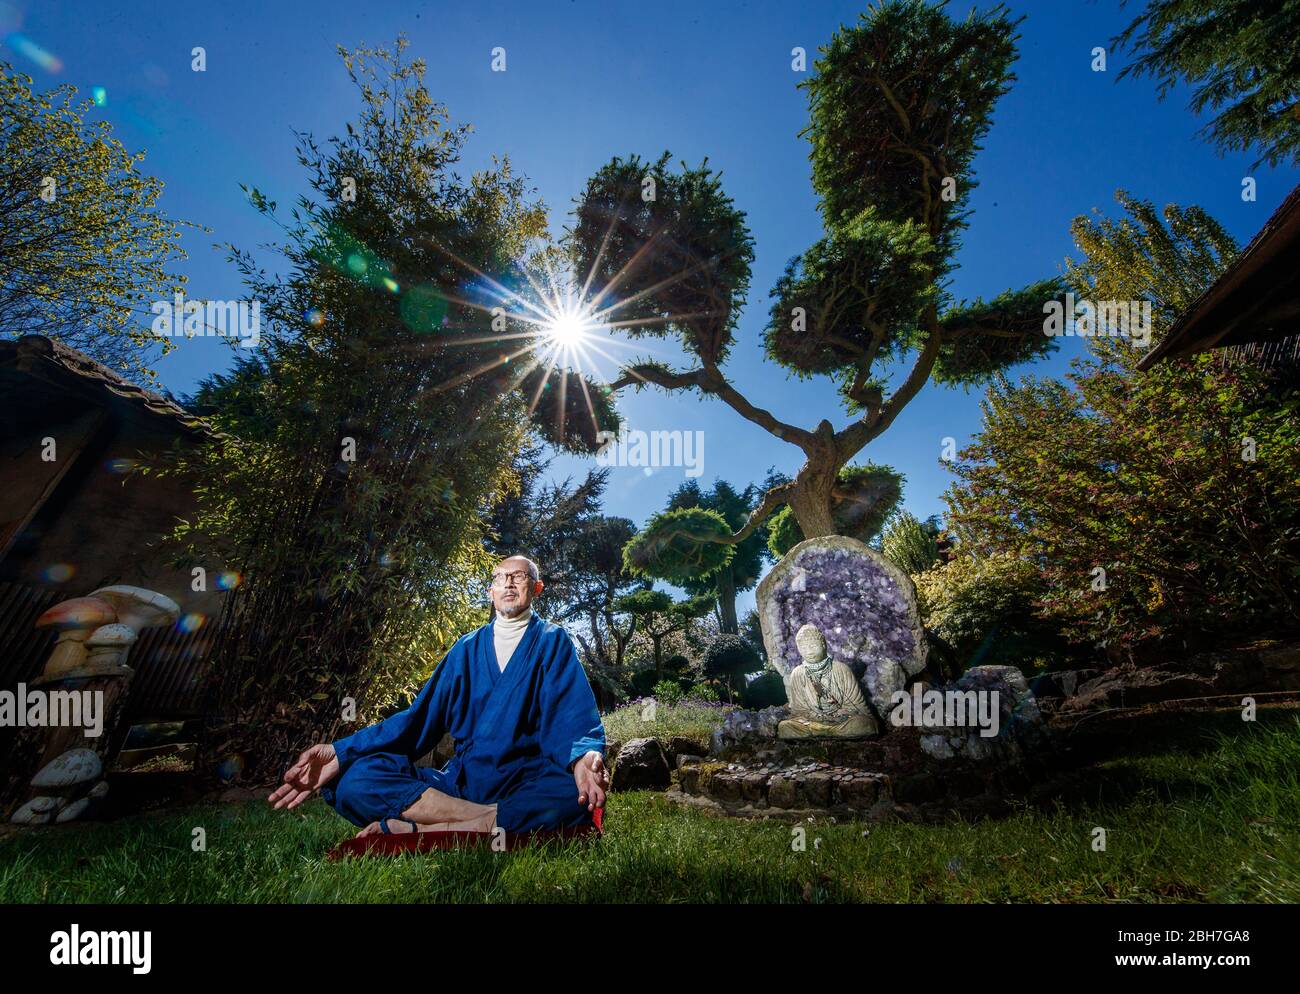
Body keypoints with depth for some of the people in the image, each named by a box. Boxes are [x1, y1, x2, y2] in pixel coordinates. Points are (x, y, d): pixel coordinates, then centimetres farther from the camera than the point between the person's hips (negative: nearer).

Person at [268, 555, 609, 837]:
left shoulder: (553, 642, 5)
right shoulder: (468, 647, 17)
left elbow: (575, 716, -9)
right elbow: (422, 715, 10)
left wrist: (584, 758, -34)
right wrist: (341, 752, -4)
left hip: (528, 783, -3)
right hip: (461, 781, 4)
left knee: (569, 797, -39)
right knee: (355, 780, -20)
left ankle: (416, 831, -29)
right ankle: (505, 821, -26)